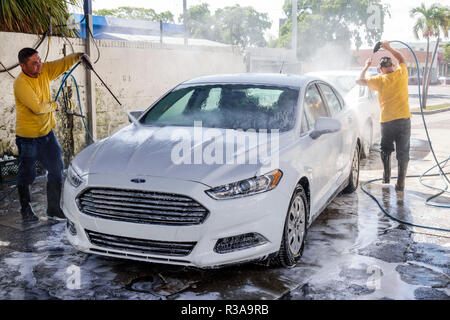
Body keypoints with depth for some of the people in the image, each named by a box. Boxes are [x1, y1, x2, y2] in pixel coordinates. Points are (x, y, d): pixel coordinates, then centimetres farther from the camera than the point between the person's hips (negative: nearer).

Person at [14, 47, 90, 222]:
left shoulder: (44, 70, -2)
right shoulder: (20, 83, -22)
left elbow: (63, 63, 3)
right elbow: (37, 107, -26)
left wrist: (77, 56, -17)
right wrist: (54, 105, -9)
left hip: (46, 132, 7)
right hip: (28, 137, -7)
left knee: (56, 169, 8)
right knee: (26, 175, 7)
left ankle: (53, 208, 20)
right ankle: (26, 210, 25)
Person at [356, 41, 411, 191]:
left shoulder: (380, 80, -3)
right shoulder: (401, 73, 3)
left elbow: (359, 80, 8)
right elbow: (402, 59, 24)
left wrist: (366, 66, 19)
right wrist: (389, 48, 29)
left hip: (387, 121, -1)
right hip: (404, 119, 1)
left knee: (386, 150, 20)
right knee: (403, 152, 4)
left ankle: (386, 176, 20)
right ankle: (400, 183, 4)